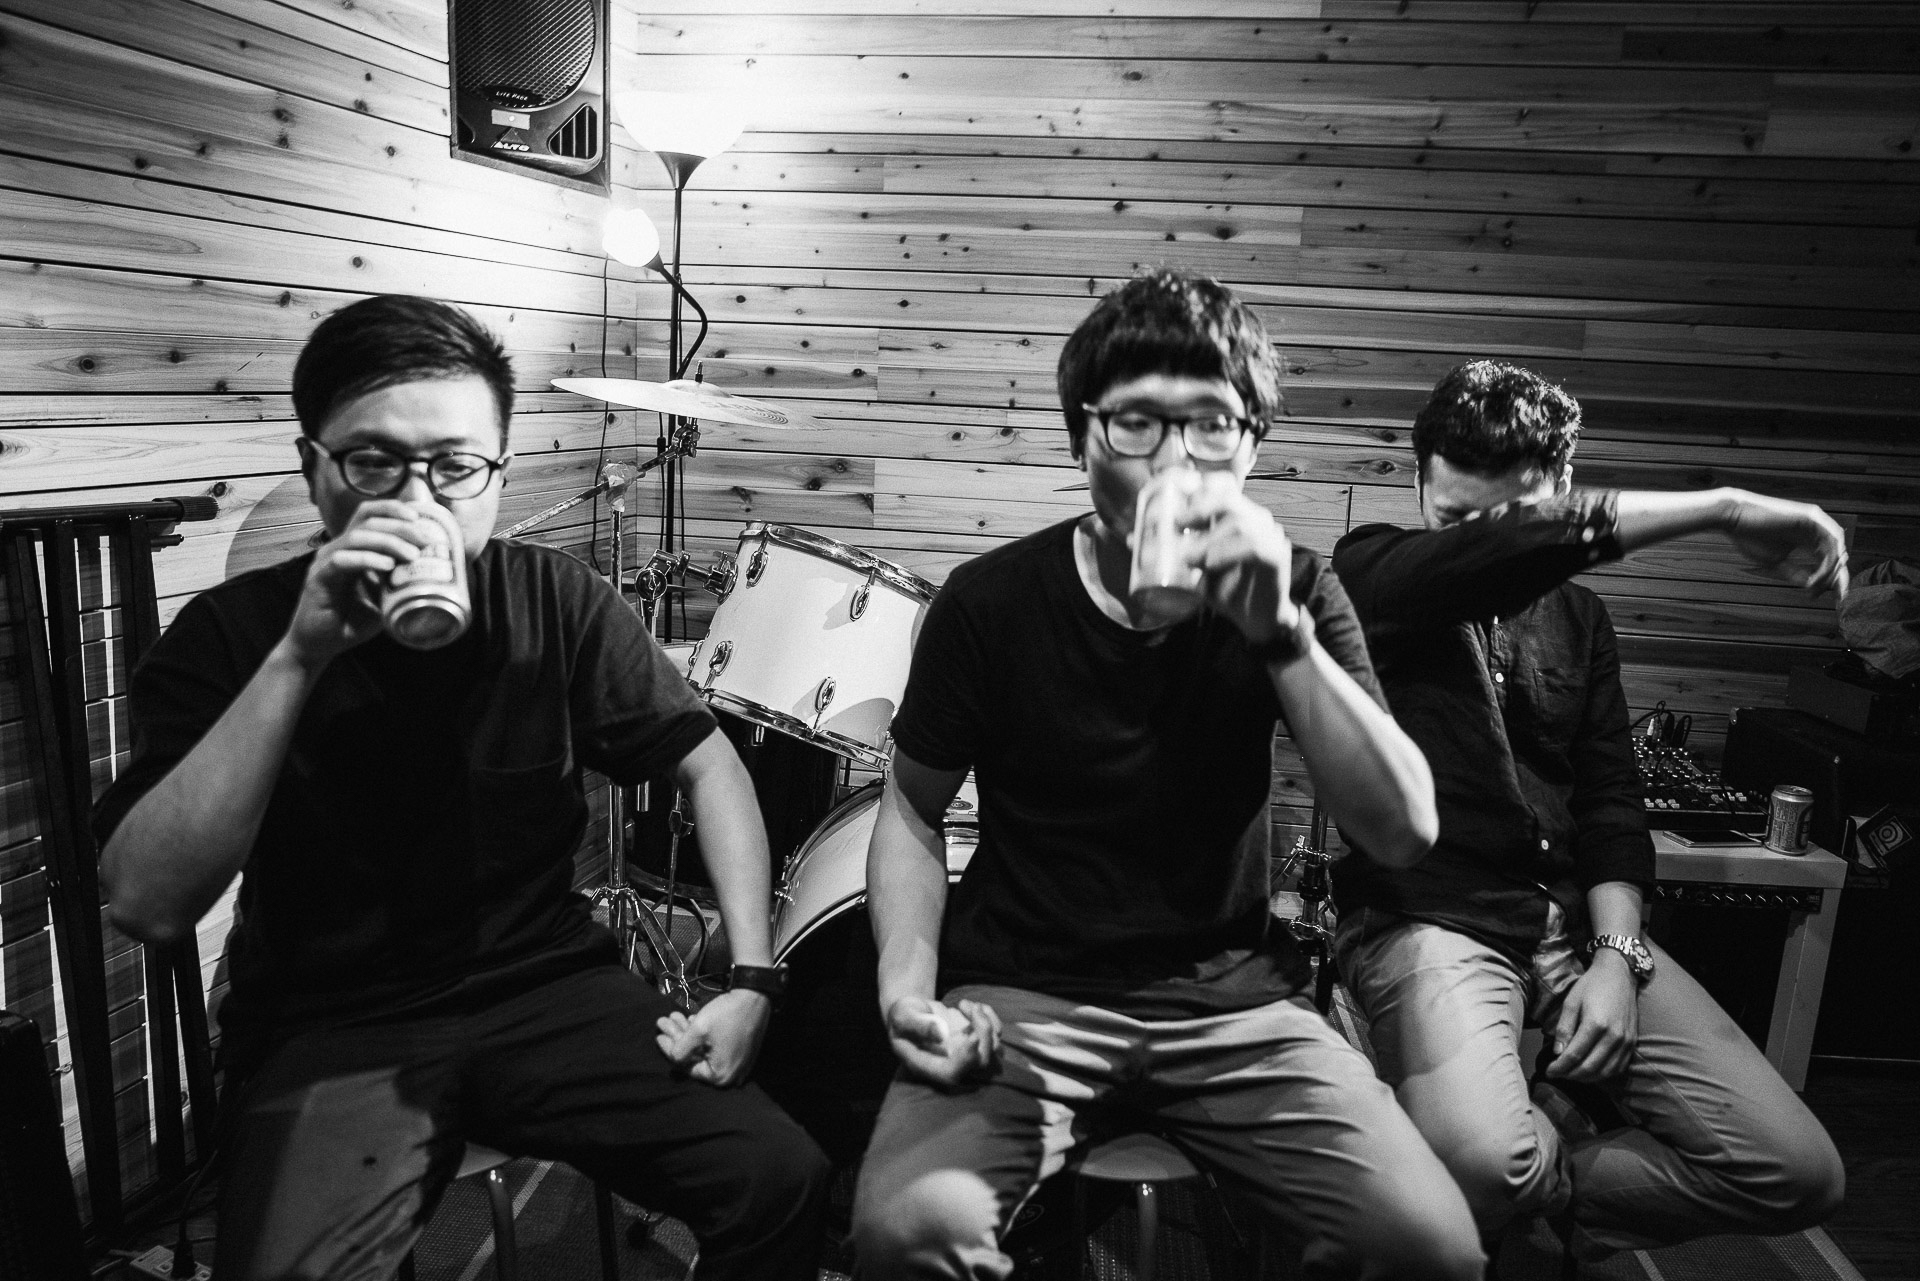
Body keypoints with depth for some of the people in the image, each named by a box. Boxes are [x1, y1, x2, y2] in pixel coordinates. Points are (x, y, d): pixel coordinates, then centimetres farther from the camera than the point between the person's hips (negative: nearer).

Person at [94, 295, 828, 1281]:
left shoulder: (557, 600, -5)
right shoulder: (231, 632, -9)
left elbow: (709, 767, 2)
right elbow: (145, 903, -20)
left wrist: (750, 977, -8)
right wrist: (300, 657, -29)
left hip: (549, 990, 2)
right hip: (328, 1033, -1)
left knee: (781, 1182, -13)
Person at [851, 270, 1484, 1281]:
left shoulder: (1288, 592, -3)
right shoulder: (991, 601, -8)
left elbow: (1404, 832, -13)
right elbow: (912, 815, 5)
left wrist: (1280, 634, -25)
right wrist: (907, 981, -13)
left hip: (1234, 1002, 2)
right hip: (1021, 996, -1)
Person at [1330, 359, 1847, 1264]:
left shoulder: (1577, 616, 15)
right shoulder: (1373, 576, -3)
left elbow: (1609, 799, 10)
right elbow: (1506, 552, -25)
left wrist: (1615, 954, -5)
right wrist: (1724, 510, -22)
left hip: (1573, 919, 6)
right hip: (1430, 920, -5)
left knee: (1797, 1172, -8)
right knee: (1485, 1163, -33)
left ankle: (1531, 1200, 11)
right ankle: (1524, 1194, 4)